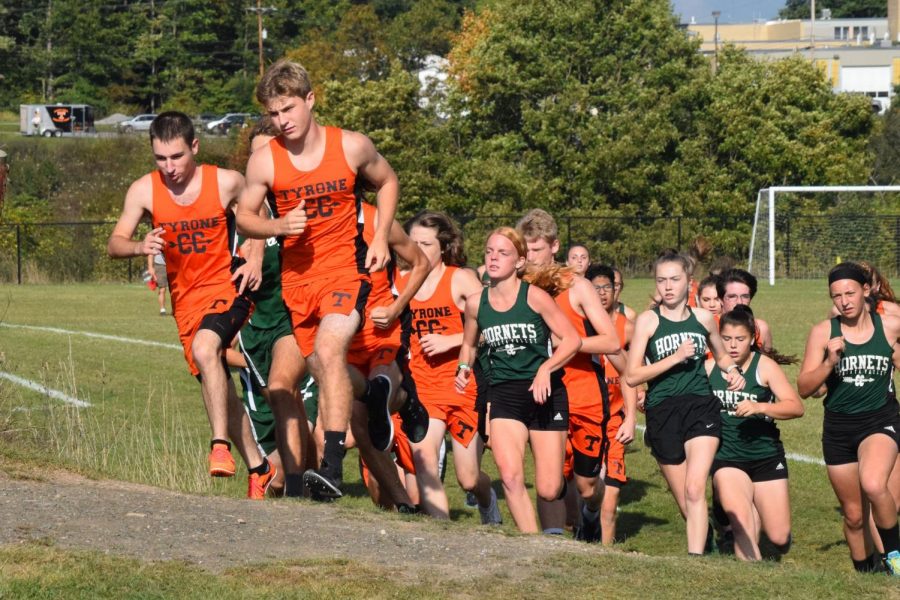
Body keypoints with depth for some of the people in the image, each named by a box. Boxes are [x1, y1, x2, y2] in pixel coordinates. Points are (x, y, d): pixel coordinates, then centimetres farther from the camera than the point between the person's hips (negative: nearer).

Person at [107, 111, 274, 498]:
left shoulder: (227, 183, -10)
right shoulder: (144, 191, -6)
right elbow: (114, 244, -5)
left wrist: (254, 261, -6)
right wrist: (141, 247, -27)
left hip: (226, 288, -4)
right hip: (185, 300, 4)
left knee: (204, 348, -32)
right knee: (217, 389, 6)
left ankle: (221, 445, -31)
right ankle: (258, 468, 19)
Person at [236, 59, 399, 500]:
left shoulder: (352, 147, -6)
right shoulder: (264, 161, -5)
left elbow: (387, 182, 14)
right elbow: (244, 217, 6)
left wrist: (380, 237, 3)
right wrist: (279, 226, -15)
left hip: (345, 267, -3)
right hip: (296, 276, 3)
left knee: (328, 351, -26)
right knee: (322, 368, 11)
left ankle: (332, 466, -34)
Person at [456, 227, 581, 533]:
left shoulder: (534, 296, -9)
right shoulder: (475, 303, 2)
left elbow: (572, 339, -8)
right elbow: (469, 343, 21)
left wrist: (546, 368, -21)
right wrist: (464, 368, 1)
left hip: (545, 393, -2)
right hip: (504, 396, 2)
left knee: (548, 490, -2)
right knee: (510, 476, -21)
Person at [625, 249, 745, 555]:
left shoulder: (703, 318, 8)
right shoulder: (648, 320, -1)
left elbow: (721, 355, 28)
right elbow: (632, 375, -7)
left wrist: (733, 371, 6)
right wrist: (675, 358, -14)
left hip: (701, 407, 0)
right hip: (663, 412, 0)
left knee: (695, 490, -18)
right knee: (684, 501, 7)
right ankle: (707, 542, 31)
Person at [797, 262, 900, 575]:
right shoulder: (823, 332, -5)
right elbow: (804, 388, -7)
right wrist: (829, 362, -22)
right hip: (839, 428, 2)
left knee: (873, 485, -31)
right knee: (854, 515, 10)